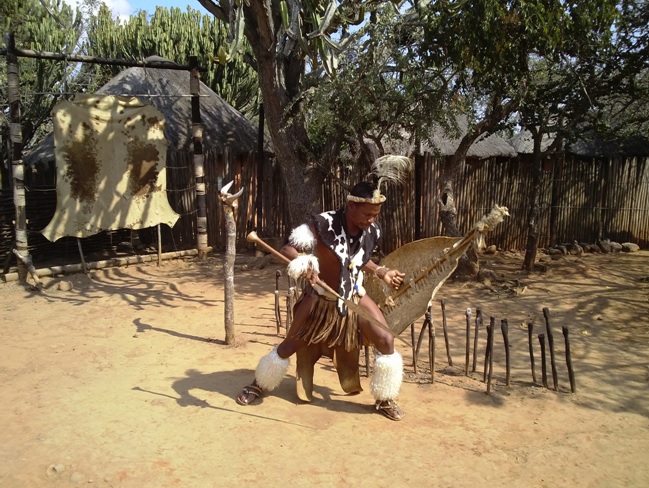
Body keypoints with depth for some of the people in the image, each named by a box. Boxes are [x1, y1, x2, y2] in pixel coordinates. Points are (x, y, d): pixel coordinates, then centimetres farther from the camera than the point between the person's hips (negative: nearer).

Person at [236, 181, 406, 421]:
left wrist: (382, 272, 2)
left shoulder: (372, 232, -10)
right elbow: (288, 249, -28)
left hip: (355, 297, 4)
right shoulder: (323, 224, -27)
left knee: (386, 340, -10)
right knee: (290, 345, 7)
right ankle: (259, 385, 34)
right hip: (320, 298, -3)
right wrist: (301, 262, -48)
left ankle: (384, 400, 12)